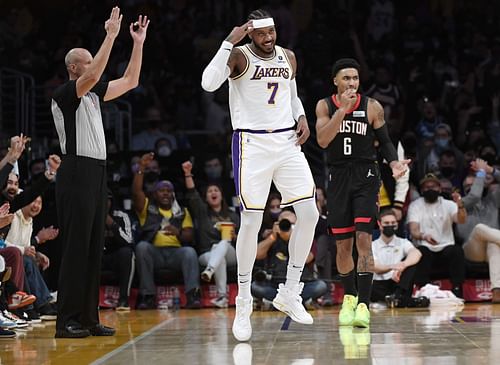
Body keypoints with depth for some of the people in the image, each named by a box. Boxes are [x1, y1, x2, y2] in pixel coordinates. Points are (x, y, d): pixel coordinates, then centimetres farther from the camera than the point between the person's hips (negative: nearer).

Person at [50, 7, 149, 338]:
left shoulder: (93, 94, 17)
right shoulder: (64, 94, -7)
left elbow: (130, 81, 20)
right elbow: (92, 76, -25)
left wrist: (138, 43, 12)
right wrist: (111, 35, -24)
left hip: (97, 172, 9)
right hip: (77, 172, -9)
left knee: (94, 248, 8)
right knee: (76, 248, -10)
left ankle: (88, 317, 11)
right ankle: (67, 320, -8)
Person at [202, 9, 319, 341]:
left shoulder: (288, 58, 10)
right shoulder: (239, 57, -8)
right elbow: (208, 83, -27)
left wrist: (302, 118, 6)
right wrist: (229, 42, -27)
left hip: (287, 142, 5)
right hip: (252, 144, -5)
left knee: (309, 214, -3)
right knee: (251, 221, -7)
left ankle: (290, 294, 10)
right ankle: (243, 304, 5)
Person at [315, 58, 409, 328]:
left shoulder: (372, 107, -2)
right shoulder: (325, 106, 0)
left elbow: (384, 141, 6)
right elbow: (322, 140, -14)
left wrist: (394, 163, -13)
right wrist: (343, 109, -21)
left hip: (365, 176, -2)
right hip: (338, 177, 2)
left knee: (363, 238, -15)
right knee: (343, 244, 8)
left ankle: (363, 304, -19)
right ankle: (349, 297, 31)